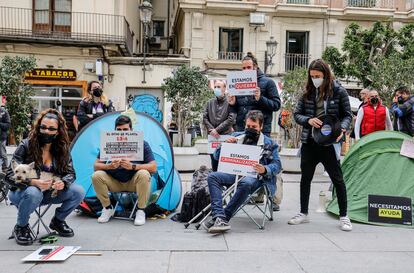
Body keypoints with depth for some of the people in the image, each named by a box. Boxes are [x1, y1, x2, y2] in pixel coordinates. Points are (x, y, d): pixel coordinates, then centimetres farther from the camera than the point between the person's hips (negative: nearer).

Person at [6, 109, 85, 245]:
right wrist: (33, 182, -36)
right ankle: (21, 227, -8)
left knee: (79, 192, -18)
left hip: (48, 193, 3)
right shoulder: (26, 146, -15)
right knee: (33, 193, -39)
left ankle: (58, 221, 10)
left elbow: (70, 173, -2)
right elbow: (10, 175, -18)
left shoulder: (62, 149, -4)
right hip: (23, 193, -3)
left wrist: (63, 183, -27)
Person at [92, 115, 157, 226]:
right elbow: (96, 165, -8)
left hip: (133, 183, -2)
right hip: (114, 182, 2)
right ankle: (108, 208, -3)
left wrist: (132, 166, -33)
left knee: (144, 174, -34)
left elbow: (153, 167, -19)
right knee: (96, 176, -24)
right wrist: (109, 166, -30)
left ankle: (141, 211, -16)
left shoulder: (142, 144, -13)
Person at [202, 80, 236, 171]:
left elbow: (231, 119, -12)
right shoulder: (210, 102, 11)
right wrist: (211, 129, -7)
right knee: (214, 161, 11)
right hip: (212, 136, 4)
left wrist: (217, 130, -13)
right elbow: (204, 118, 8)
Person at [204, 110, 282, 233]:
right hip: (235, 174, 4)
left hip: (255, 176, -4)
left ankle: (224, 217, -30)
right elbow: (217, 156, 17)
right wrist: (226, 144, -4)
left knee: (246, 183, -39)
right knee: (212, 176, -23)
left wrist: (265, 170, -21)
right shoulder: (237, 137, 19)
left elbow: (277, 165, 1)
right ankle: (219, 216, -36)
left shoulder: (269, 143, 11)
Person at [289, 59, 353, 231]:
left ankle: (343, 216, 17)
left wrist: (342, 129, -18)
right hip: (309, 142, 4)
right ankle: (303, 213, 25)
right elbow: (297, 114, 7)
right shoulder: (308, 92, 6)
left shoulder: (339, 91, -3)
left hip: (329, 143, -3)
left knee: (337, 179, 3)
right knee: (305, 178, 11)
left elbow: (347, 115, 1)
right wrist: (308, 120, -13)